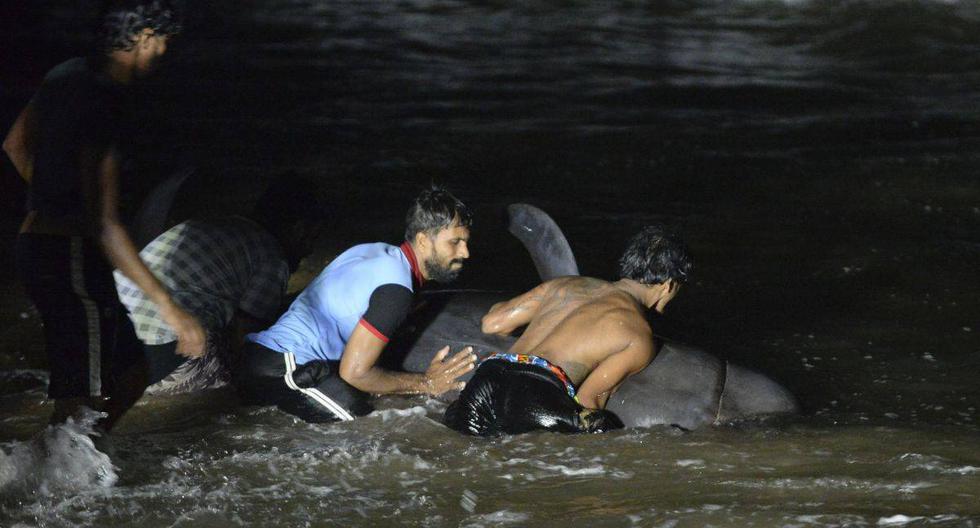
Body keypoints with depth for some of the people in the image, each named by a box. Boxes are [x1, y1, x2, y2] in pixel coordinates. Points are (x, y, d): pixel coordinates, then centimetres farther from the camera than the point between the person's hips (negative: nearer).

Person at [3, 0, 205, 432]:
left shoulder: (68, 74, 7)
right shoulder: (106, 107, -22)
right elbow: (104, 226, -27)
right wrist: (168, 306, -27)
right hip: (73, 261, -10)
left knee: (129, 376, 17)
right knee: (80, 404, -9)